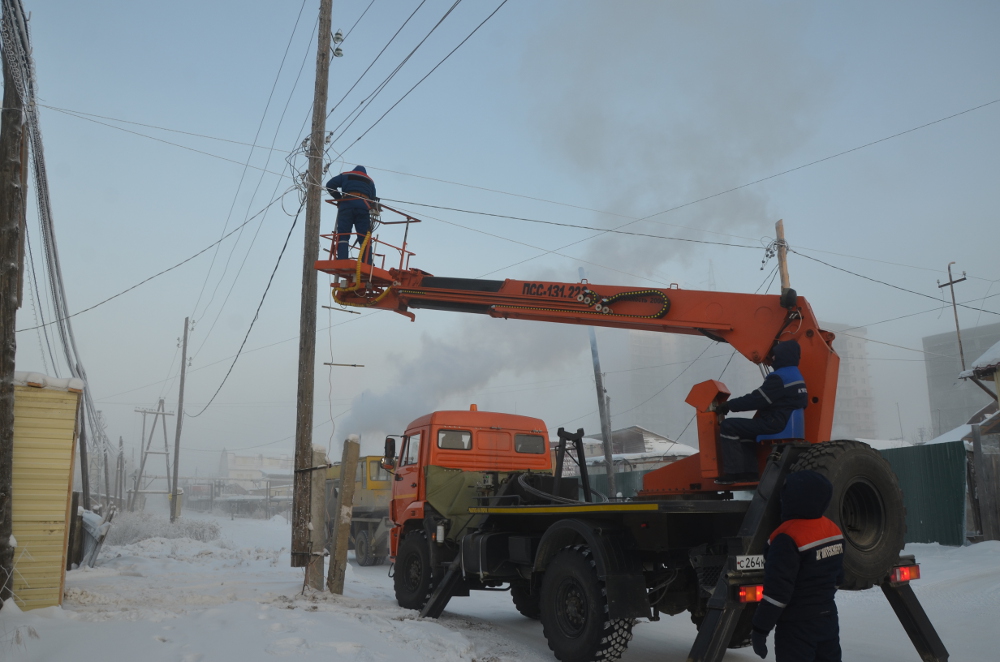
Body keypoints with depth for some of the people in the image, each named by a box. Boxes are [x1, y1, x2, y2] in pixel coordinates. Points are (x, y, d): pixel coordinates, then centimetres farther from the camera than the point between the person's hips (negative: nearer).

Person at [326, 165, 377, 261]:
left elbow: (330, 185, 11)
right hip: (364, 205, 1)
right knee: (365, 237, -1)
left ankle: (342, 261, -20)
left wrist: (339, 198, 18)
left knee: (342, 235, -5)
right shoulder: (370, 181, 31)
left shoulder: (345, 175, 25)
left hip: (347, 204, -1)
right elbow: (373, 199, 20)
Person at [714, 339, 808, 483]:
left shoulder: (779, 377, -18)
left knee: (728, 427, -14)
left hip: (776, 423, -11)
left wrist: (728, 405, -12)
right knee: (745, 429, 28)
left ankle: (733, 472, -13)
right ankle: (749, 471, 18)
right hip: (788, 422, 11)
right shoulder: (796, 376, 16)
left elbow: (756, 399, -20)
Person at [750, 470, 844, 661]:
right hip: (828, 618, 8)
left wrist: (760, 628, -15)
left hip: (797, 627, -8)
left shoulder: (787, 538, -23)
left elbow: (777, 590, -23)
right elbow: (838, 577, 14)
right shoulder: (833, 530, 2)